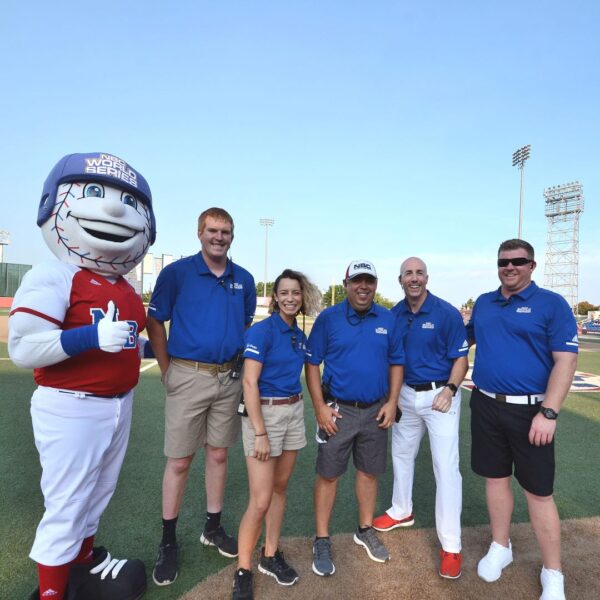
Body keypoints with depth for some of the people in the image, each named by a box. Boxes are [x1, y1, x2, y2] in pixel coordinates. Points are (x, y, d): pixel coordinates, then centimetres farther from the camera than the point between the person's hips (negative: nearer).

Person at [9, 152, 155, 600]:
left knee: (99, 494, 24)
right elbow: (23, 348, -24)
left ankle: (84, 562, 48)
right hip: (71, 409, -8)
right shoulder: (52, 277, -16)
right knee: (66, 505, 7)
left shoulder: (126, 290, 9)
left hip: (119, 405, 8)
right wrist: (92, 337, -33)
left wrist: (152, 347, 5)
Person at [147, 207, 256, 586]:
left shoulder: (244, 279, 5)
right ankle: (168, 541, 25)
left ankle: (213, 527, 34)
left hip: (229, 378, 4)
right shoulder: (177, 272, -6)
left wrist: (240, 367, 10)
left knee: (218, 455, 15)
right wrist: (167, 370, -3)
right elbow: (155, 322, -1)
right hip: (189, 376, -3)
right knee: (180, 461, 6)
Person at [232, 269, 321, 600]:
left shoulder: (300, 335, 8)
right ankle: (243, 570, 19)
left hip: (294, 412, 7)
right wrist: (260, 433, -18)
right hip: (263, 413, -7)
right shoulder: (261, 330, -13)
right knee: (260, 501, -2)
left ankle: (270, 555, 34)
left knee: (280, 488, 17)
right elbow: (249, 383, -17)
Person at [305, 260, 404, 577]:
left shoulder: (387, 319, 1)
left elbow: (396, 363, 8)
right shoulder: (328, 318, -8)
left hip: (376, 410, 3)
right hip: (338, 410, -3)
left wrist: (392, 402, 0)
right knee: (328, 475, 7)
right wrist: (320, 407, -11)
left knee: (369, 471, 18)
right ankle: (322, 541, 25)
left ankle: (365, 530, 39)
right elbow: (312, 363, -6)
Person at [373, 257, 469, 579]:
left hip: (440, 395, -5)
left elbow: (461, 358, -10)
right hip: (406, 394, 5)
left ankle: (450, 544, 12)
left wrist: (450, 389, -22)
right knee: (401, 454, 19)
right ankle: (401, 511, 42)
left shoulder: (447, 313, -13)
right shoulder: (393, 315, -1)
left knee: (446, 465, -2)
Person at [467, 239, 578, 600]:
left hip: (529, 411, -4)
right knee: (496, 477, 16)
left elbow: (566, 360, -12)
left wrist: (548, 413, -18)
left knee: (539, 491, 5)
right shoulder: (483, 303, 8)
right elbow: (467, 338, 22)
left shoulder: (552, 304, -7)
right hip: (485, 406, 5)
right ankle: (501, 548, 36)